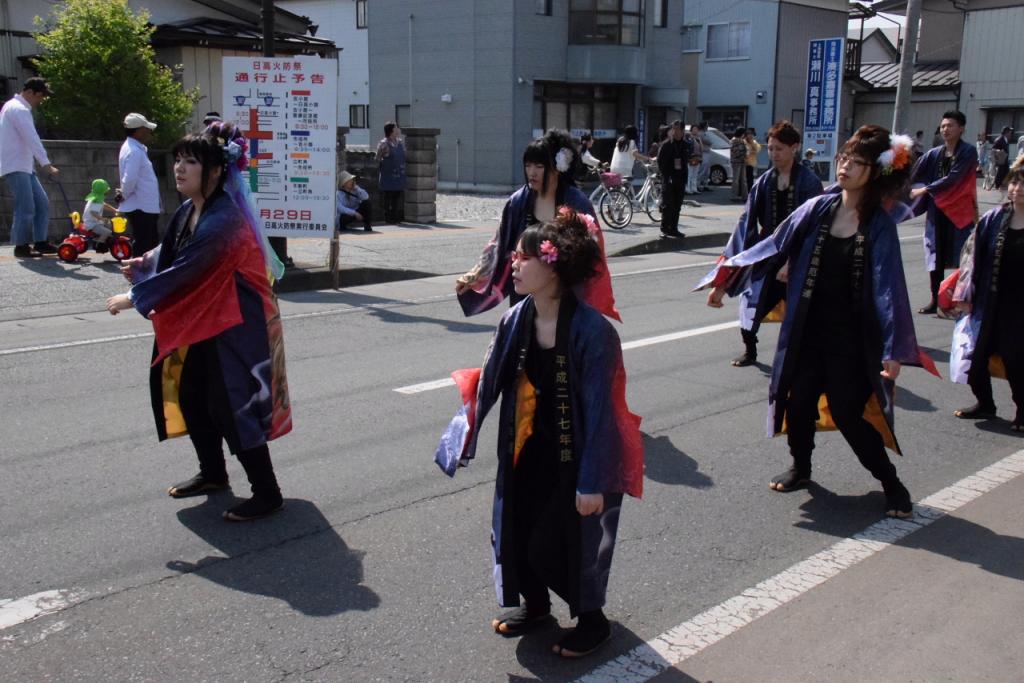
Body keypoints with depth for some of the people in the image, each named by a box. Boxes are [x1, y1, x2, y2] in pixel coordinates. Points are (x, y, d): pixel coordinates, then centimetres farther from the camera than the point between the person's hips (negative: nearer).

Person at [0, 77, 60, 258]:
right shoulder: (19, 109, -14)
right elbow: (32, 139, -23)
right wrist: (47, 165, -28)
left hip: (24, 167, 10)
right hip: (15, 167, -10)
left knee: (42, 204, 9)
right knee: (26, 208, -8)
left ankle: (40, 242, 12)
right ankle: (21, 247, 0)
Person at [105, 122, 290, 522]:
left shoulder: (223, 219, -24)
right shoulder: (188, 212, 4)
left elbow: (185, 271, -25)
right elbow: (171, 253, 19)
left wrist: (132, 298, -16)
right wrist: (143, 264, -1)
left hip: (234, 328, -9)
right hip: (201, 324, 9)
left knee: (232, 407, -5)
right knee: (192, 398, 17)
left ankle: (266, 494, 7)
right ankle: (213, 474, 36)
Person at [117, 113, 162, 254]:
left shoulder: (137, 148, 13)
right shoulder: (134, 151, -18)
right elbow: (130, 179, -26)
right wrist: (125, 195, -10)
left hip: (146, 207, 10)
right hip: (140, 207, -10)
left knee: (152, 242, 17)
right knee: (142, 247, -4)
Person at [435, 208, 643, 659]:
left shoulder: (592, 331, -26)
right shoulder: (516, 321, -9)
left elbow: (599, 409, -22)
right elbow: (487, 383, 1)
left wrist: (592, 482, -20)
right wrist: (461, 440, 6)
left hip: (576, 455, -5)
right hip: (528, 451, 6)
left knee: (567, 542, 5)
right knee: (517, 532, 13)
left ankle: (591, 619, 32)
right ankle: (534, 605, 40)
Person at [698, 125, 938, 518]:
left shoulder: (879, 224, -10)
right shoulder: (817, 209, 0)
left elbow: (888, 286, -15)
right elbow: (775, 247, 3)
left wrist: (893, 351, -21)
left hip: (851, 336, -4)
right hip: (808, 329, 4)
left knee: (848, 412, -1)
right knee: (799, 401, 10)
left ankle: (890, 482, 19)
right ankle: (801, 468, 35)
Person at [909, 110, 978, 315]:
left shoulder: (968, 152, -5)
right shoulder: (934, 154, 8)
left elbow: (953, 178, -16)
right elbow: (913, 175, 1)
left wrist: (925, 189, -19)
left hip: (960, 212, -5)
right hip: (937, 212, 5)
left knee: (962, 258, -4)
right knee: (935, 257, 6)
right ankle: (935, 300, 14)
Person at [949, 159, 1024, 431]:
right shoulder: (993, 219, 1)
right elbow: (973, 256, 4)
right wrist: (965, 295, 0)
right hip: (989, 304, 3)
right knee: (975, 356, 8)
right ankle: (984, 403, 30)